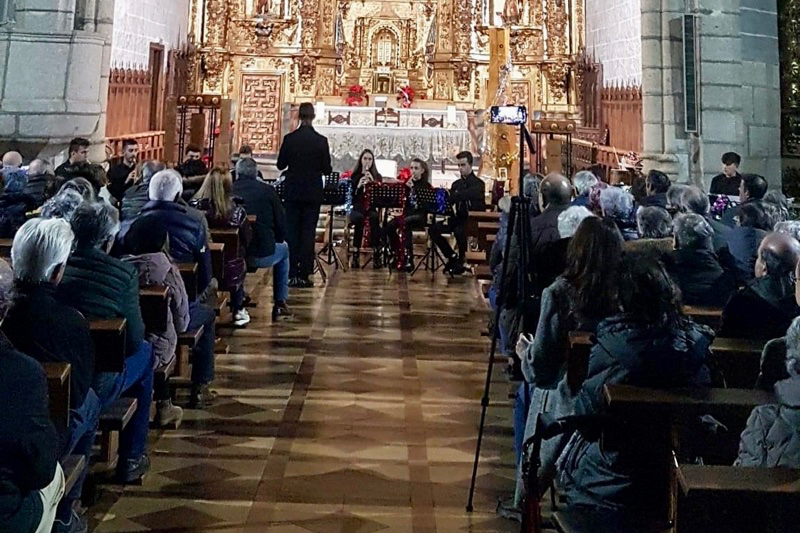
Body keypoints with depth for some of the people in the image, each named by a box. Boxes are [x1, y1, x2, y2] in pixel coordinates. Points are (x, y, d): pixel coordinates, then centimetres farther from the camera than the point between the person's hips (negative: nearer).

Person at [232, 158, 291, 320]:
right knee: (284, 249, 30)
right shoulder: (267, 190, -4)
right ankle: (280, 303, 31)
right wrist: (278, 240, 22)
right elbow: (281, 222, 0)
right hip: (263, 255, -2)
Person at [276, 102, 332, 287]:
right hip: (313, 192, -1)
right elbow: (327, 169, -4)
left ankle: (292, 274, 5)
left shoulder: (289, 139, -5)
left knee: (292, 231, 7)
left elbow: (280, 165, 3)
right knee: (308, 232, 3)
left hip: (292, 192, 1)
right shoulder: (321, 140, -8)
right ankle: (304, 274, 3)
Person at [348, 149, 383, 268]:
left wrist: (373, 182, -12)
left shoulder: (377, 177, 12)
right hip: (357, 208, 0)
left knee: (374, 218, -37)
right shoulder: (354, 176, 12)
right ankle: (355, 254, -32)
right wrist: (358, 186, -12)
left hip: (373, 207, 0)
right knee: (359, 218, -38)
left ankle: (376, 253, -36)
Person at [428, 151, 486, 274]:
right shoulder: (456, 184, 14)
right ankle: (452, 257, 1)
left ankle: (461, 260, -13)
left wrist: (449, 195, -38)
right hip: (459, 218, 7)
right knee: (433, 229, -11)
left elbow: (467, 194, -29)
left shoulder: (478, 184, -7)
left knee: (459, 230, -37)